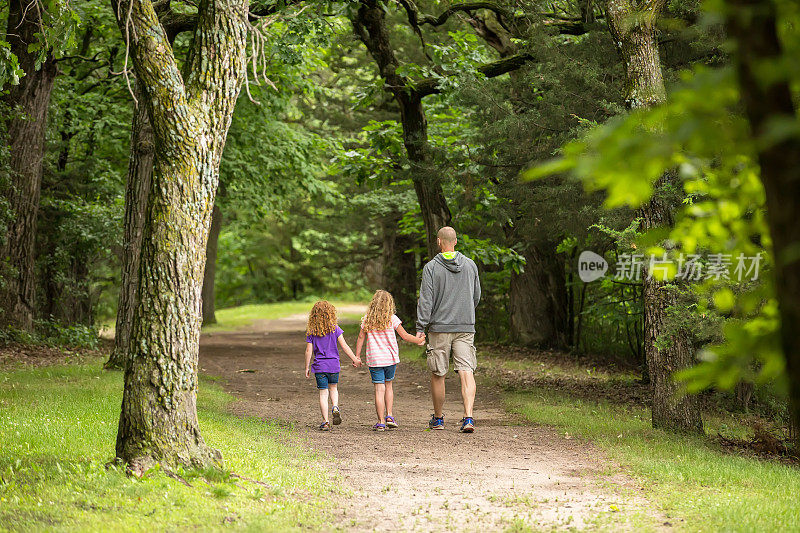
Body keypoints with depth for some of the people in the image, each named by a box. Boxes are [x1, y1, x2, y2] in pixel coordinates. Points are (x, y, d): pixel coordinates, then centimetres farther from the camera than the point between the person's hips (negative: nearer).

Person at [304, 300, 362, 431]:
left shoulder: (311, 332, -2)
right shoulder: (335, 329, -4)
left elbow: (309, 351, -2)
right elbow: (344, 346, -4)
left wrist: (307, 367, 7)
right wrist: (355, 359, 5)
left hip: (319, 366, 0)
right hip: (333, 365, 1)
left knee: (323, 393, 3)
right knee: (333, 388, 22)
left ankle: (325, 422, -1)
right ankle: (335, 408, -5)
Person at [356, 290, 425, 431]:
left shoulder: (367, 319, 0)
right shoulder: (392, 319, -3)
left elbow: (361, 337, 2)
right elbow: (404, 336, -1)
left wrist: (357, 356, 9)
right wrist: (419, 340, 14)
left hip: (374, 360, 0)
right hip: (390, 358, 0)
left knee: (379, 389, -1)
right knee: (388, 385, 19)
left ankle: (381, 422, -2)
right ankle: (389, 416, 10)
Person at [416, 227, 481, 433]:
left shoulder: (431, 267, -6)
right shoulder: (470, 265, 5)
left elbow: (425, 300, -9)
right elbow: (476, 296, 14)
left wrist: (420, 328, -6)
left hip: (439, 327, -2)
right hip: (466, 327, 2)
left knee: (438, 374, 9)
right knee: (467, 372, -3)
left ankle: (438, 418, 20)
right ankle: (468, 417, -18)